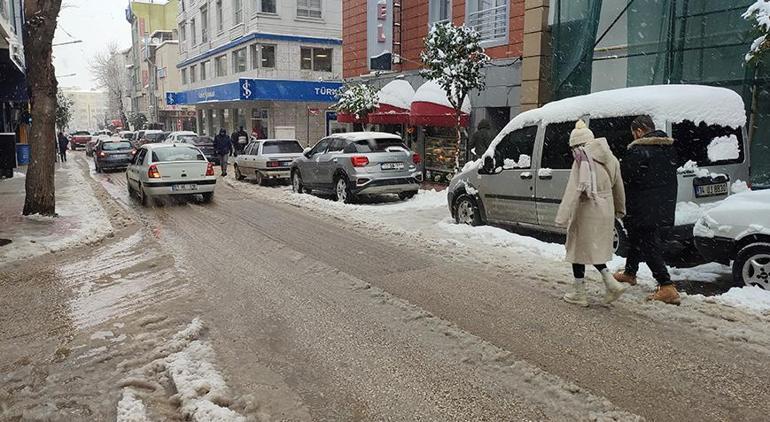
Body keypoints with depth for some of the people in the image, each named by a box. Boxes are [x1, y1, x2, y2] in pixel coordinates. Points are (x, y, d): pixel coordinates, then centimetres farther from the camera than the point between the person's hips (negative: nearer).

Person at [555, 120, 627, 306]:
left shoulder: (583, 160, -14)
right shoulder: (610, 158, 10)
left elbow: (574, 189, -22)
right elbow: (618, 187, 18)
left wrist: (563, 217, -24)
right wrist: (620, 209, 31)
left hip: (586, 212, -7)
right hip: (606, 212, 8)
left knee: (579, 249, 7)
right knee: (594, 250, 21)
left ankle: (578, 293, 15)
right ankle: (611, 284, 11)